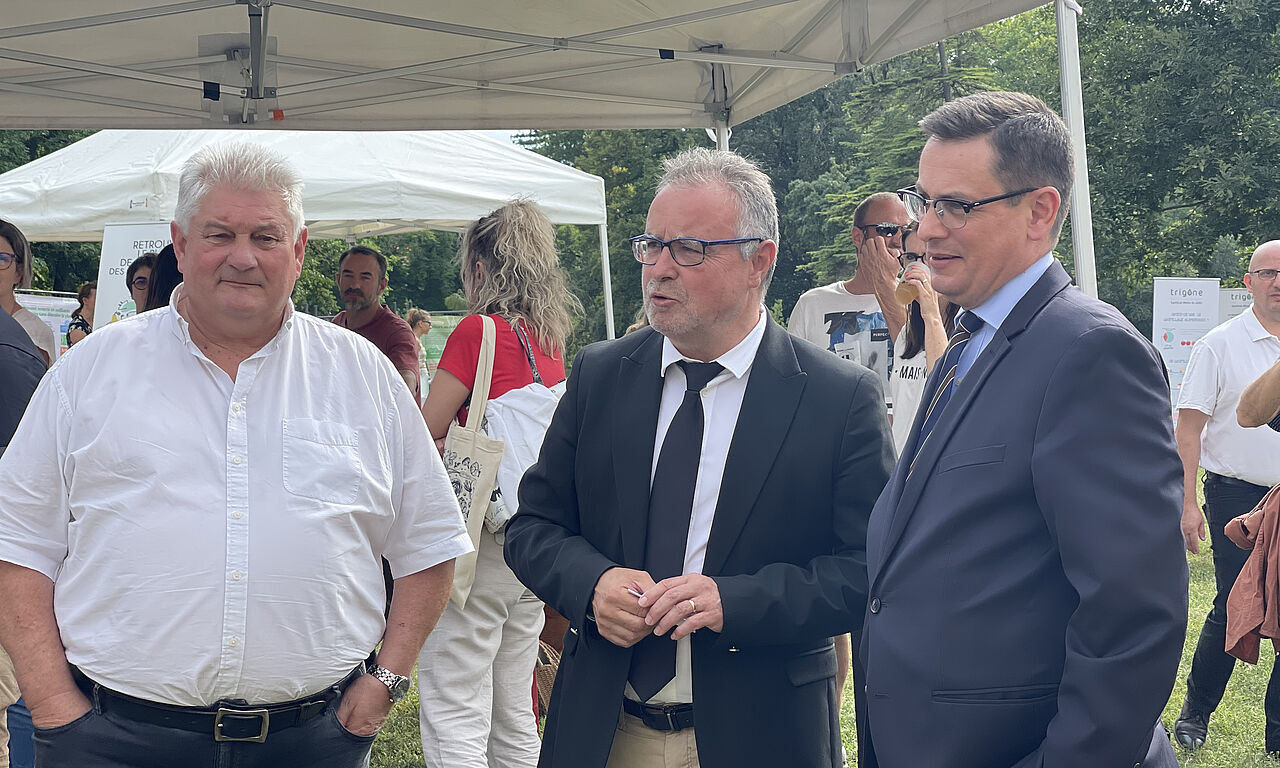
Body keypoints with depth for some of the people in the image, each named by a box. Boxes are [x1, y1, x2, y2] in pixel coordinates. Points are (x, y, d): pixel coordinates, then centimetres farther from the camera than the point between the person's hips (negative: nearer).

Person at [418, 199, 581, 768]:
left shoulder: (477, 330, -10)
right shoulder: (551, 338, 10)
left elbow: (427, 434, -9)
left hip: (475, 537, -8)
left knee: (454, 722, -3)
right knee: (514, 718, 17)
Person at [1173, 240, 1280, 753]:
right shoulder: (1219, 346, -3)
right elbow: (1189, 429, -4)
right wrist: (1187, 503, -11)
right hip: (1237, 496, -4)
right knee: (1234, 609, 0)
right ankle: (1195, 712, 20)